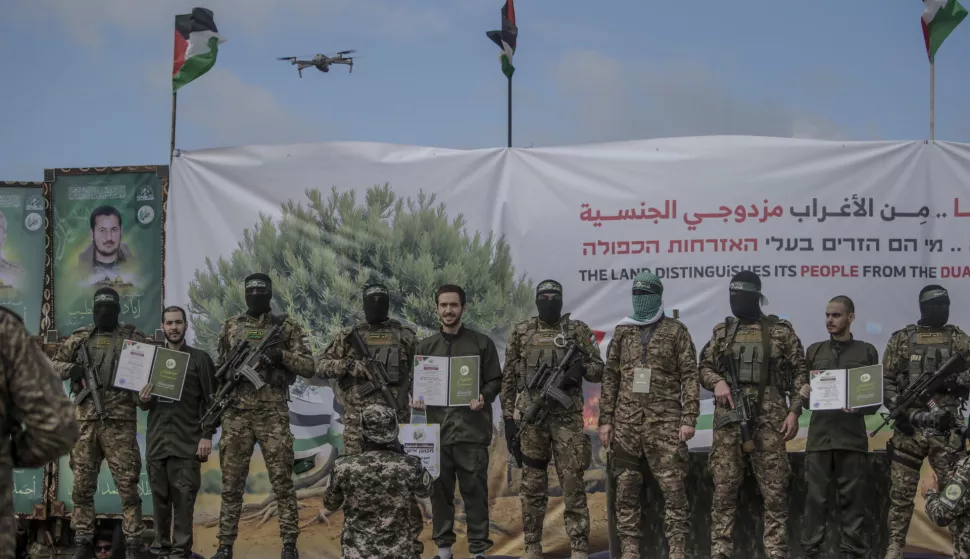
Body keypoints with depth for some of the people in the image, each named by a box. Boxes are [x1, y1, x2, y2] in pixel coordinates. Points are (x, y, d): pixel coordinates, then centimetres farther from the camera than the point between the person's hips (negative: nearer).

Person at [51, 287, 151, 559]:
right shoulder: (80, 338, 12)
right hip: (86, 420, 3)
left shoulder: (133, 338, 5)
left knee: (128, 485, -3)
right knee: (82, 485, 5)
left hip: (120, 422, -3)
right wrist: (71, 369, -3)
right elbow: (54, 364, 16)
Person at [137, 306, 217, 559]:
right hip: (156, 439, 4)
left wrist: (207, 435, -10)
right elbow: (145, 404, 20)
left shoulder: (200, 358, 3)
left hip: (187, 440, -4)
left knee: (184, 497, -5)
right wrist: (143, 400, -5)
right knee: (159, 496, 6)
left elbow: (211, 401, -2)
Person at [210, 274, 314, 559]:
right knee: (231, 484, 4)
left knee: (282, 482, -1)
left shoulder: (287, 326, 4)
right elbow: (219, 367, 19)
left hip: (273, 415, -2)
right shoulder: (231, 327, 12)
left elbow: (309, 367, 0)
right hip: (236, 415, 2)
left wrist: (281, 356, -16)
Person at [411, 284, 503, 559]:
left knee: (475, 491, -1)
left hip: (472, 430, -3)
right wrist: (417, 398, -7)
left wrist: (484, 397, -16)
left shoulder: (482, 343, 5)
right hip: (436, 429, 3)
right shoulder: (425, 346, 13)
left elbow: (495, 381, 4)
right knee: (440, 491, 7)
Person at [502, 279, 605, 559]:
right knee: (532, 487, 6)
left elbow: (600, 369, 7)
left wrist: (581, 368, -16)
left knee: (573, 486, -3)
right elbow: (508, 378, 10)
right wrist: (508, 417, 4)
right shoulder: (521, 332, 8)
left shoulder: (578, 330, 5)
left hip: (568, 418, -1)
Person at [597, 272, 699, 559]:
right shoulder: (622, 332, 11)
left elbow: (690, 377, -1)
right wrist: (605, 419, 5)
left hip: (665, 421, -3)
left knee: (673, 487, -7)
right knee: (626, 488, 5)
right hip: (626, 421, 3)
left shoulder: (676, 331, 2)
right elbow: (610, 378, 11)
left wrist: (689, 419, -9)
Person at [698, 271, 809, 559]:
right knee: (724, 489, 2)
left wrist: (794, 411, -3)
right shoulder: (722, 331, 12)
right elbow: (705, 367, 16)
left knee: (775, 490, -1)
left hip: (770, 420, -2)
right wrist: (717, 382, -6)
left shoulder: (781, 330, 4)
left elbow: (799, 372, 6)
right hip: (728, 419, 2)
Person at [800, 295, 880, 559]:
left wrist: (859, 408, -13)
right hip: (819, 435, 1)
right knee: (815, 496, -1)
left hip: (852, 436, -1)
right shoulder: (814, 351, 14)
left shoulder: (867, 352, 8)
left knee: (853, 497, 0)